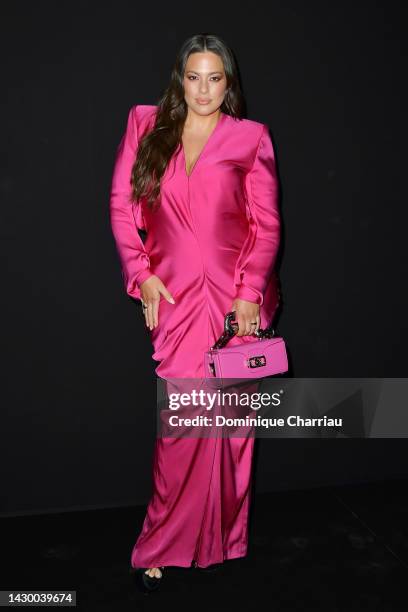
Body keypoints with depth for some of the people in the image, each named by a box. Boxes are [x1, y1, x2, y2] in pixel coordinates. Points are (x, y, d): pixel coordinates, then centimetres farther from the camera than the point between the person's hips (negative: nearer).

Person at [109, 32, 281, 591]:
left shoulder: (250, 137, 4)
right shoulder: (146, 124, 8)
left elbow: (268, 224, 1)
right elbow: (122, 203, 8)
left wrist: (251, 293, -8)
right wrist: (141, 273, -1)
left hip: (235, 297, 0)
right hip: (174, 294, 1)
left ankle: (222, 534, 27)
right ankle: (166, 543, 19)